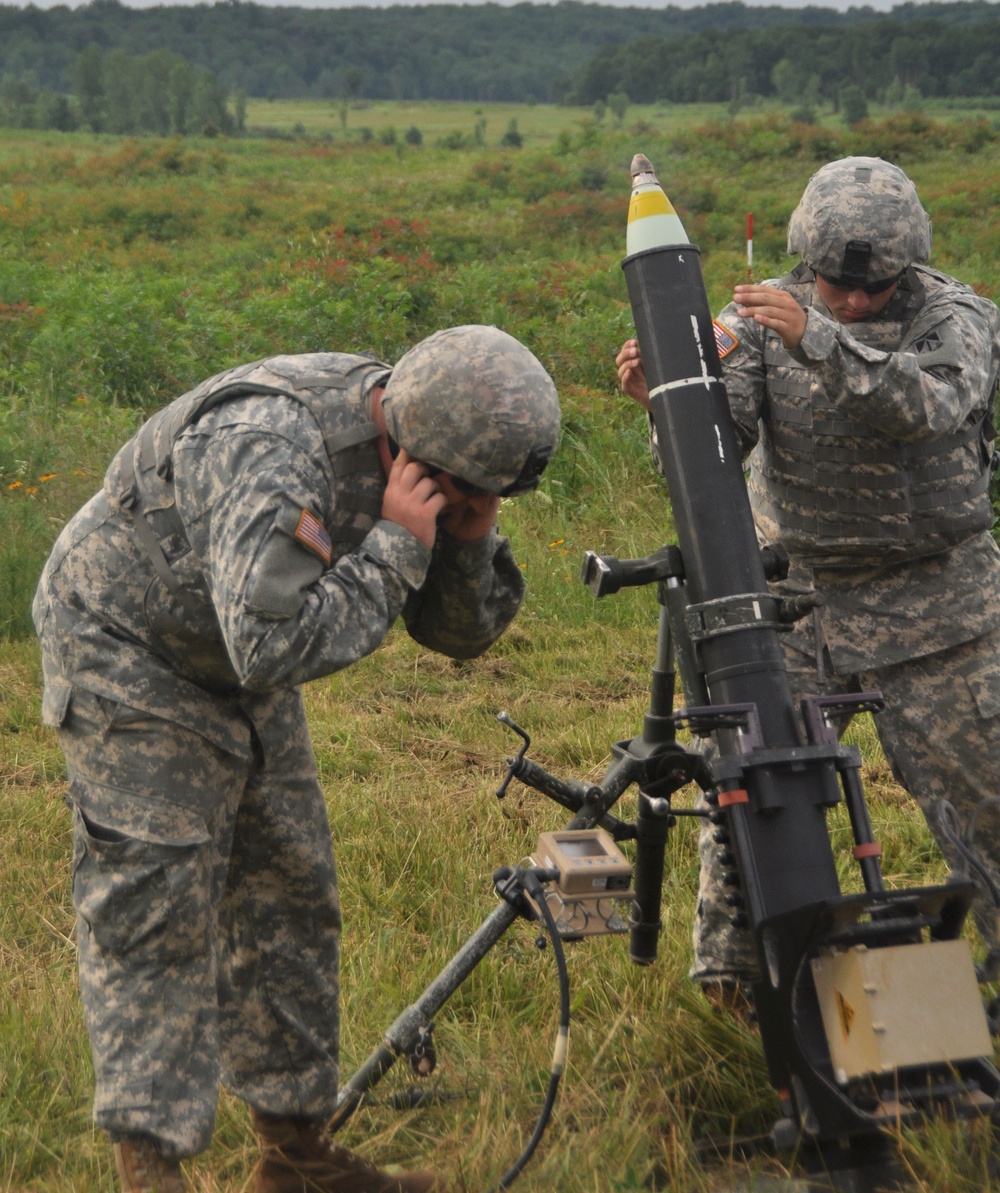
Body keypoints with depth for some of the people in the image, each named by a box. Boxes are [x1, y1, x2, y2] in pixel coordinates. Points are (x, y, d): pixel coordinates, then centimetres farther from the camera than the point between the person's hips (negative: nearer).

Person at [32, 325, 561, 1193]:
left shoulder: (421, 458, -10)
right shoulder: (268, 450, -36)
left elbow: (462, 633, -2)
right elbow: (275, 647, -41)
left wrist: (471, 539, -21)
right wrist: (395, 546, -35)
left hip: (244, 660, 8)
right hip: (127, 647, -8)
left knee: (287, 894, 9)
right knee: (153, 907, -12)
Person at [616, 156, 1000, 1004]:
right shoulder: (763, 314, -5)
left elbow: (930, 405, -33)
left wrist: (820, 342, -45)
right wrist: (664, 398, -38)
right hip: (799, 588, 2)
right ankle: (732, 964, 12)